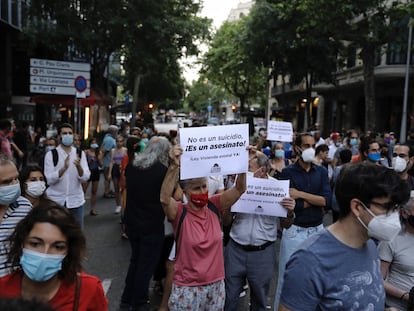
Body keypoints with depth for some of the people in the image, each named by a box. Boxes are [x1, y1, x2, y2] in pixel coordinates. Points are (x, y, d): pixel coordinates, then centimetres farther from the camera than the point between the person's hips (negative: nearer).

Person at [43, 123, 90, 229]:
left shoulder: (80, 153, 4)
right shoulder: (51, 154, -3)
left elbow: (85, 178, -5)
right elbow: (49, 179, -12)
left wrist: (79, 166, -25)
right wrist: (64, 168, -27)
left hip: (76, 200, 2)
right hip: (55, 201, -2)